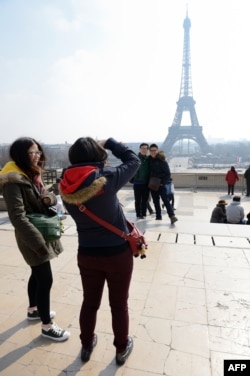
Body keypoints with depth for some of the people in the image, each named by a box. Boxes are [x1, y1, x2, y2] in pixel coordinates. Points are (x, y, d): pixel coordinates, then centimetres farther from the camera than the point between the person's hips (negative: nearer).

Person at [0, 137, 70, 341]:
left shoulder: (33, 175, 6)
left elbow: (50, 198, 12)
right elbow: (18, 217, -27)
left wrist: (49, 198, -13)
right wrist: (40, 243, -29)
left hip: (43, 231, 9)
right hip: (32, 237, -9)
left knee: (37, 274, 23)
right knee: (45, 279, 0)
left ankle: (34, 309, 45)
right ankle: (47, 326, 19)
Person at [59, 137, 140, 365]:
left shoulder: (67, 187, -10)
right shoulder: (107, 178, -22)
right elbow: (133, 160, -7)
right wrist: (108, 142, 2)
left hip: (86, 254, 4)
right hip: (118, 253, -3)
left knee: (89, 302, 24)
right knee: (119, 305, 18)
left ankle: (87, 346, 45)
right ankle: (122, 349, 40)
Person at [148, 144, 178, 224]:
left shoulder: (162, 161, -9)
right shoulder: (149, 159, 6)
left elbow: (168, 174, -9)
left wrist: (163, 182, -16)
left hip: (161, 184, -6)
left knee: (165, 200, -13)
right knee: (155, 201, 11)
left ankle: (172, 216, -17)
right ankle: (158, 216, 21)